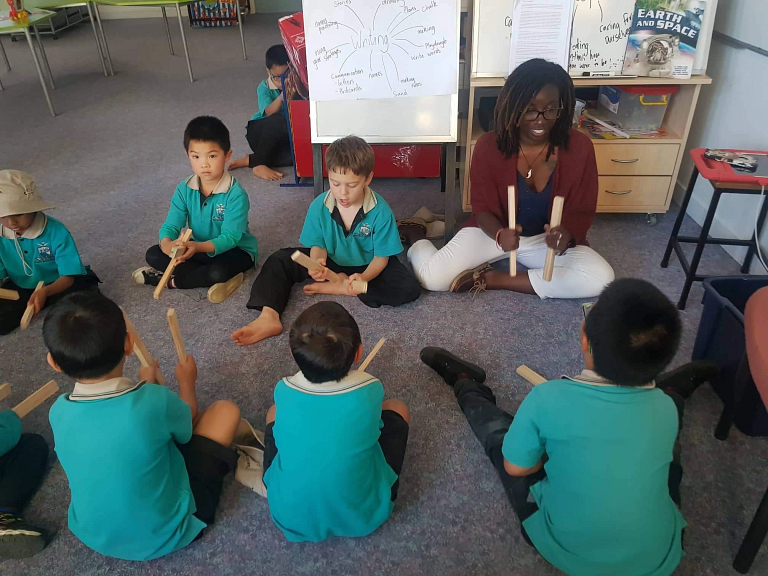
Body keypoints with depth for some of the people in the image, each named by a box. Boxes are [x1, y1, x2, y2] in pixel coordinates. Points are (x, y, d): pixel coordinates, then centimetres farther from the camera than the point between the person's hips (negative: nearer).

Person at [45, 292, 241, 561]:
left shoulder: (59, 411, -14)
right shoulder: (155, 401, -28)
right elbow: (188, 421, -3)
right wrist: (186, 381, 16)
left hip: (93, 536, 5)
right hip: (164, 536, -5)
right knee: (224, 410, 2)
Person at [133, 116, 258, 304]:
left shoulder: (236, 194, -25)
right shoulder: (184, 190, -9)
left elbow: (230, 237, -28)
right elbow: (170, 226, -12)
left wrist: (198, 247, -45)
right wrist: (167, 244, -37)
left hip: (234, 250, -5)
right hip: (198, 248, 6)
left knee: (219, 271, -37)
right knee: (153, 254, -8)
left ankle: (170, 280, -12)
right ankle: (209, 279, -19)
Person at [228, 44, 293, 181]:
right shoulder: (264, 88, -11)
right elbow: (269, 112, -30)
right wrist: (281, 97, -48)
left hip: (284, 138, 4)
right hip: (259, 133, -3)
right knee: (277, 120, -37)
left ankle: (248, 160, -20)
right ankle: (259, 164, -23)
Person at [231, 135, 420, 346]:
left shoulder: (380, 211, -24)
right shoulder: (319, 206, -17)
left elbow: (381, 257, -20)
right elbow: (318, 246, -10)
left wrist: (365, 277, -42)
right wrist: (317, 263, -36)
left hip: (367, 266, -2)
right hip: (331, 262, 2)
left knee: (409, 289, -29)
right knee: (280, 260, -11)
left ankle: (340, 287, -20)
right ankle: (268, 317, -32)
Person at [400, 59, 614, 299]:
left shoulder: (579, 147, -13)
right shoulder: (489, 145, -15)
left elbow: (581, 210, -6)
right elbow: (483, 209, -11)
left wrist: (567, 233, -31)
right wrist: (500, 234, -34)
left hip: (546, 238, 2)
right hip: (494, 231, -2)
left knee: (602, 278, -25)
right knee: (432, 277, -22)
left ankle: (492, 279, -17)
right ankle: (416, 237, 16)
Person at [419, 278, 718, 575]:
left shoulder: (547, 399, -27)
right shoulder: (665, 408, -17)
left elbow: (515, 467, -11)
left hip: (565, 552, -1)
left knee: (501, 433, 17)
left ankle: (466, 385, 45)